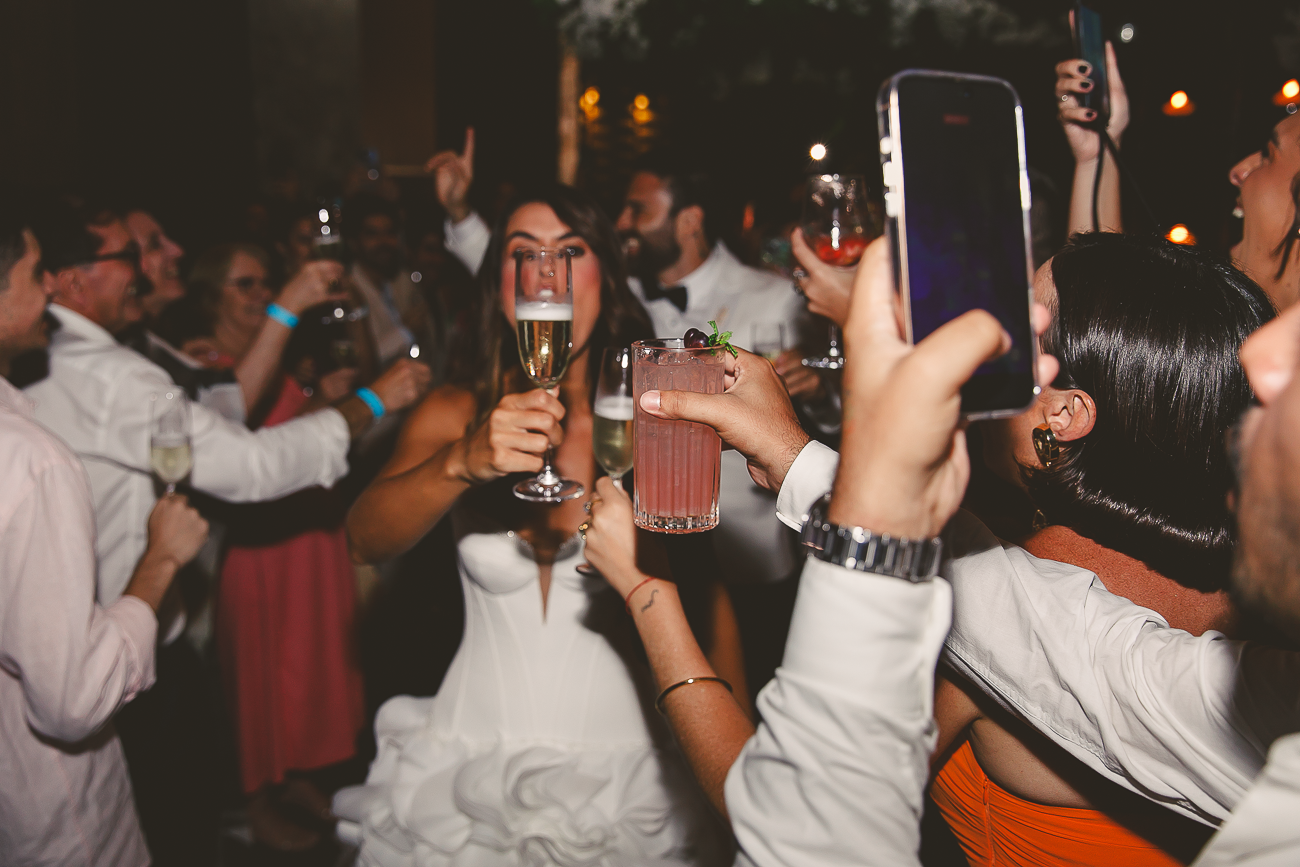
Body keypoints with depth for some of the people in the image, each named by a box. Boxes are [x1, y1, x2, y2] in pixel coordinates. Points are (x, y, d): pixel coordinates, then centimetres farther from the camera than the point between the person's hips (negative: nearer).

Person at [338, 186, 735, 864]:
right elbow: (364, 540, -18)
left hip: (623, 774, 0)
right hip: (473, 766, 1)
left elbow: (711, 598, -2)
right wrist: (463, 461, -36)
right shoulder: (453, 414, -2)